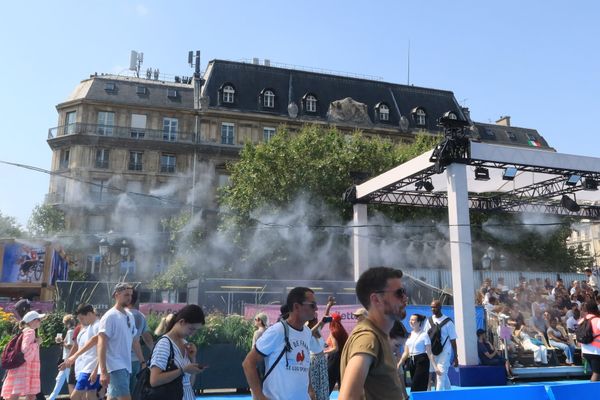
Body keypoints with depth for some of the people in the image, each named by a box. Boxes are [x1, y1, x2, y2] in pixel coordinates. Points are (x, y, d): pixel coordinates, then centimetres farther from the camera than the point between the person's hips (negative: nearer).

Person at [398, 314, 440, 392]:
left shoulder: (424, 334, -7)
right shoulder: (409, 335, 10)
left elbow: (429, 353, -9)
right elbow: (406, 353, 13)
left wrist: (435, 367, -15)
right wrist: (399, 364, 4)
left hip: (422, 361, -6)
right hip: (411, 361, 6)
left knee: (415, 387, -11)